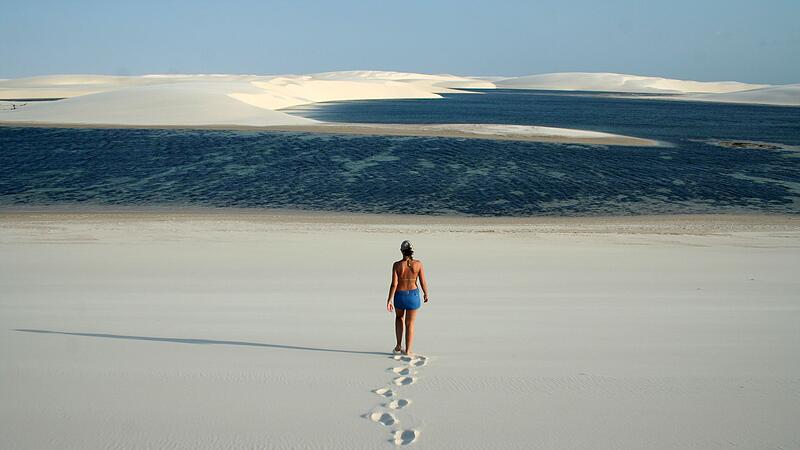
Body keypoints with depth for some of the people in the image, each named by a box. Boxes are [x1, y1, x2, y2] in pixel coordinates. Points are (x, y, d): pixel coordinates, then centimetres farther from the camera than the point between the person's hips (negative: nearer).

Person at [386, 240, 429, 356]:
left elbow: (394, 284, -14)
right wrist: (426, 294, 10)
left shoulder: (397, 265, -12)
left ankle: (398, 346, 23)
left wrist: (389, 300, -9)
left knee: (399, 317, 26)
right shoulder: (418, 264, -11)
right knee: (410, 324, 12)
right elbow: (423, 282, -7)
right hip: (413, 295, 0)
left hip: (399, 295, 0)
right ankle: (408, 350, 12)